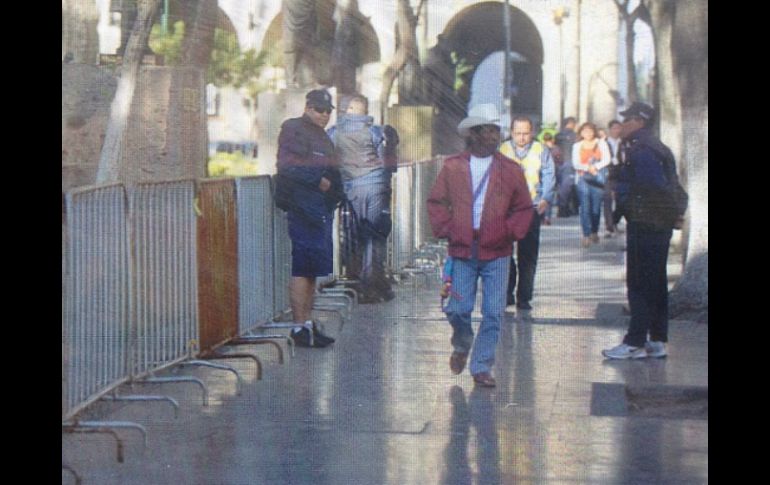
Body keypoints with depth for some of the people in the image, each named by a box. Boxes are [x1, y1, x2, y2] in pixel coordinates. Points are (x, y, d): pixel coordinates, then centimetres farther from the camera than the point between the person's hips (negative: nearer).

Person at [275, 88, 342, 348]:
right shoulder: (293, 130, -6)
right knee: (303, 268, -9)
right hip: (303, 208, -9)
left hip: (322, 209, 9)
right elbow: (287, 166, -17)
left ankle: (307, 323, 16)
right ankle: (300, 327, -9)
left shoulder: (322, 136, 23)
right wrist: (319, 180, -16)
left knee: (312, 270, 11)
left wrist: (334, 193, 12)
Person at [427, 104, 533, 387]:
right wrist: (445, 229, -2)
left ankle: (481, 367, 10)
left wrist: (510, 233, -5)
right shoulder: (452, 167, 3)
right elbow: (436, 202, 10)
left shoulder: (511, 170, 4)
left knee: (494, 313, -2)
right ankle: (462, 345, 32)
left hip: (496, 252, 0)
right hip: (462, 250, 0)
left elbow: (524, 208, 9)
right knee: (457, 309, 0)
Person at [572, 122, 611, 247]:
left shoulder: (600, 144, 10)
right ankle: (586, 235, -10)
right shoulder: (577, 146, 12)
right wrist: (587, 168, -15)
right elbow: (575, 164, 2)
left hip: (597, 178, 0)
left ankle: (594, 232, 16)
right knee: (585, 207, -9)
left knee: (596, 207, -1)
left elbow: (606, 160, 0)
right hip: (583, 178, 0)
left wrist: (595, 166, -14)